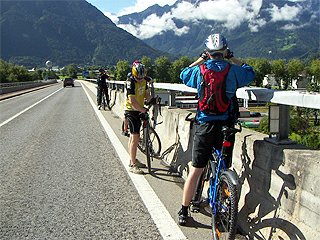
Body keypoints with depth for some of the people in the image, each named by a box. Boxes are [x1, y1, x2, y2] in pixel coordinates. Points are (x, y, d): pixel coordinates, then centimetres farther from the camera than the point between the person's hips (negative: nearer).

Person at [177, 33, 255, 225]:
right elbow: (250, 73, 18)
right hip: (226, 126, 0)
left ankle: (184, 211, 16)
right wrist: (233, 59, 22)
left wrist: (200, 59, 23)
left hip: (204, 125, 0)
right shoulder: (233, 70, -2)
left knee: (195, 171, 7)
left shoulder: (199, 70, -1)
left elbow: (184, 75, 20)